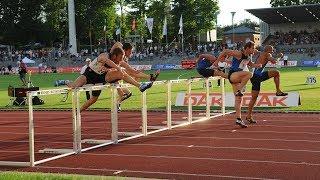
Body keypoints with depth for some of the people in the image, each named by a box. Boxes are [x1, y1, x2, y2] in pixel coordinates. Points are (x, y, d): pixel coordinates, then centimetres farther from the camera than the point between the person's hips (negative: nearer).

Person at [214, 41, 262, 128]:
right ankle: (238, 91, -22)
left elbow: (251, 64, 31)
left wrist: (257, 65, 9)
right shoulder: (239, 54, -14)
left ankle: (238, 119, 5)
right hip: (232, 75, -9)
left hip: (238, 77, 9)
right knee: (249, 74, -31)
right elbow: (225, 51, -17)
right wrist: (217, 61, -16)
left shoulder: (248, 57, 12)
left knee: (238, 99, 4)